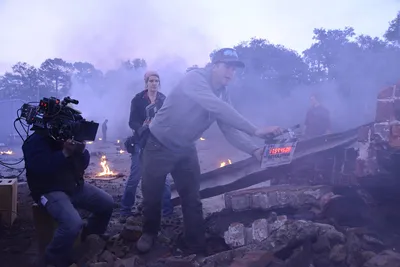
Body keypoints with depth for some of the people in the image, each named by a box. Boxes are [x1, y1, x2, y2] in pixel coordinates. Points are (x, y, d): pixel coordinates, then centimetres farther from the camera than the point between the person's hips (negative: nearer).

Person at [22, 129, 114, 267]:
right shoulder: (36, 141, -13)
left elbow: (84, 163, 6)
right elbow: (40, 168, -30)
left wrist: (82, 150, -16)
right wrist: (65, 153, -32)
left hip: (75, 185, 7)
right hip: (50, 191, -7)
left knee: (107, 203, 0)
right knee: (73, 223, -31)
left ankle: (91, 233, 27)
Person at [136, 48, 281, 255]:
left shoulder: (222, 95, -2)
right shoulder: (195, 78, -26)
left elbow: (229, 128, -9)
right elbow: (217, 108, -41)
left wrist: (254, 150, -25)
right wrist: (255, 131, -43)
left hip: (185, 149, 6)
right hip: (159, 145, -6)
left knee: (192, 200, 4)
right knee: (152, 195, 8)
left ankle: (197, 249, 15)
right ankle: (149, 233, 34)